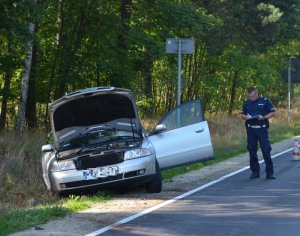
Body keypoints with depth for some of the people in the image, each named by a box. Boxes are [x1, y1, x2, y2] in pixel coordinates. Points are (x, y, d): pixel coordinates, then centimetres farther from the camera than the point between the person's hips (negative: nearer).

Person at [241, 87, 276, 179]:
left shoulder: (265, 101, -1)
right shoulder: (246, 102, 9)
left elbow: (273, 112, 1)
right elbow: (242, 114, 17)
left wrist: (263, 117, -14)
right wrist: (246, 117, -6)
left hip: (262, 128, -3)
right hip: (250, 129, 4)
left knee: (266, 150, -6)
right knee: (252, 151, 6)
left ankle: (270, 172, -2)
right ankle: (255, 171, 15)